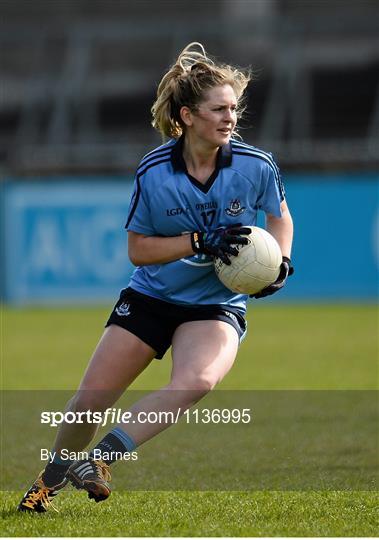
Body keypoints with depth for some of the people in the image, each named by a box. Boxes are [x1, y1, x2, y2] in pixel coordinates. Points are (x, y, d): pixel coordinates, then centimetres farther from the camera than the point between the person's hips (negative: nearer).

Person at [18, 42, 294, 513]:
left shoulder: (256, 166, -11)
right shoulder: (153, 172, -13)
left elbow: (279, 215, 10)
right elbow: (137, 248, -6)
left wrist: (281, 263, -9)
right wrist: (200, 241, -21)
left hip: (215, 306, -1)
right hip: (150, 297, 1)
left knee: (196, 381, -34)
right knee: (89, 402, 0)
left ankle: (103, 458, -25)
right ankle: (49, 482, 28)